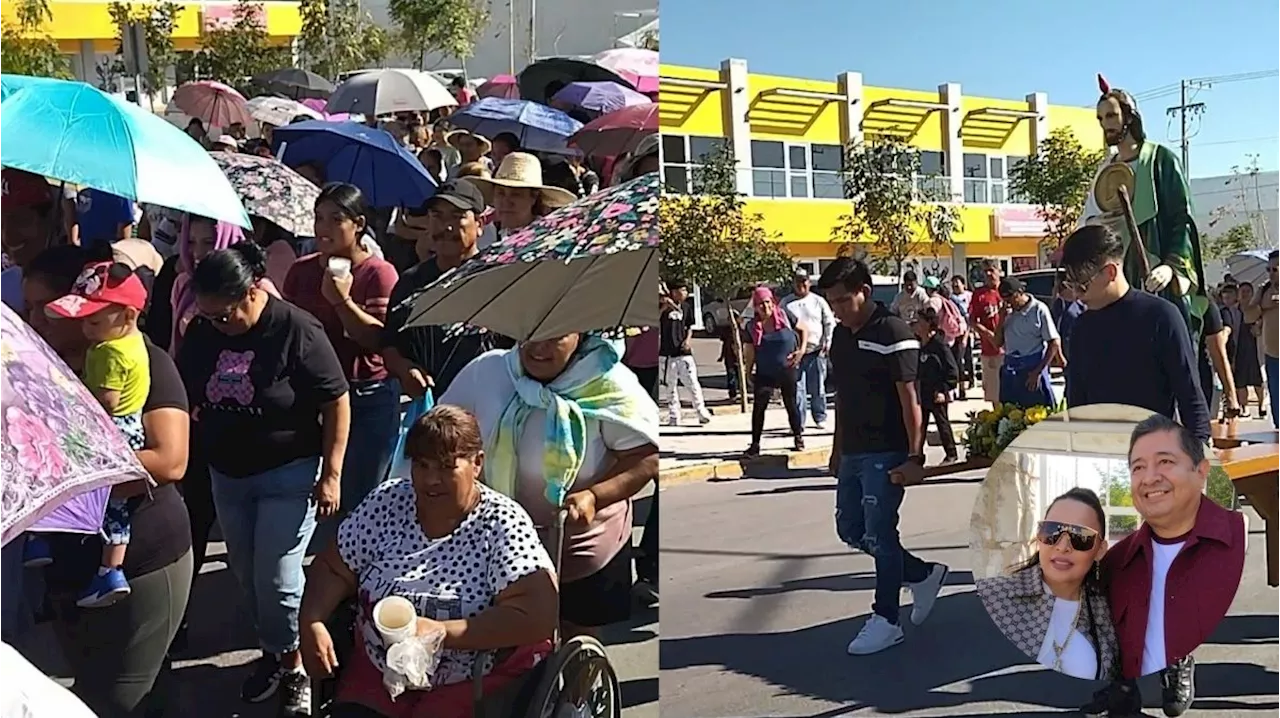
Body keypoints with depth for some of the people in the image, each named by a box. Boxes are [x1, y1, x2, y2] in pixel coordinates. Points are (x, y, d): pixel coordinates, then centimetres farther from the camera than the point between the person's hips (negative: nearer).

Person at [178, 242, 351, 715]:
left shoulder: (297, 331, -19)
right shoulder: (202, 332, -4)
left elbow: (337, 403, -14)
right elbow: (185, 396, 11)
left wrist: (330, 474, -15)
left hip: (289, 475, -5)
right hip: (226, 475, 6)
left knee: (277, 581, -3)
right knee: (247, 578, 14)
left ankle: (296, 666, 18)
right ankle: (272, 651, 35)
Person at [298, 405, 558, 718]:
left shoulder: (503, 524, -15)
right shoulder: (387, 501, -1)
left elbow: (537, 617, -24)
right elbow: (332, 569, 7)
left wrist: (442, 632, -29)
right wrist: (312, 623, -13)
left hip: (477, 681, -3)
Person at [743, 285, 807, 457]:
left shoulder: (784, 315, -9)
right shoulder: (752, 326, -6)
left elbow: (804, 330, 2)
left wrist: (802, 350, -10)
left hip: (787, 370, 0)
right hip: (764, 373, 1)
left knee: (791, 405, 10)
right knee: (758, 407, -7)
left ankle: (799, 437, 31)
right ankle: (755, 445, 1)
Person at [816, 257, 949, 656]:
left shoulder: (893, 333, -13)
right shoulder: (841, 335, 11)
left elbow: (909, 399, -15)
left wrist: (914, 457, -18)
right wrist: (838, 450, 19)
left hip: (884, 455, -9)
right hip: (853, 454, 9)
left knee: (880, 536, -2)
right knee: (851, 531, 13)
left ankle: (886, 620, 13)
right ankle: (923, 575, 30)